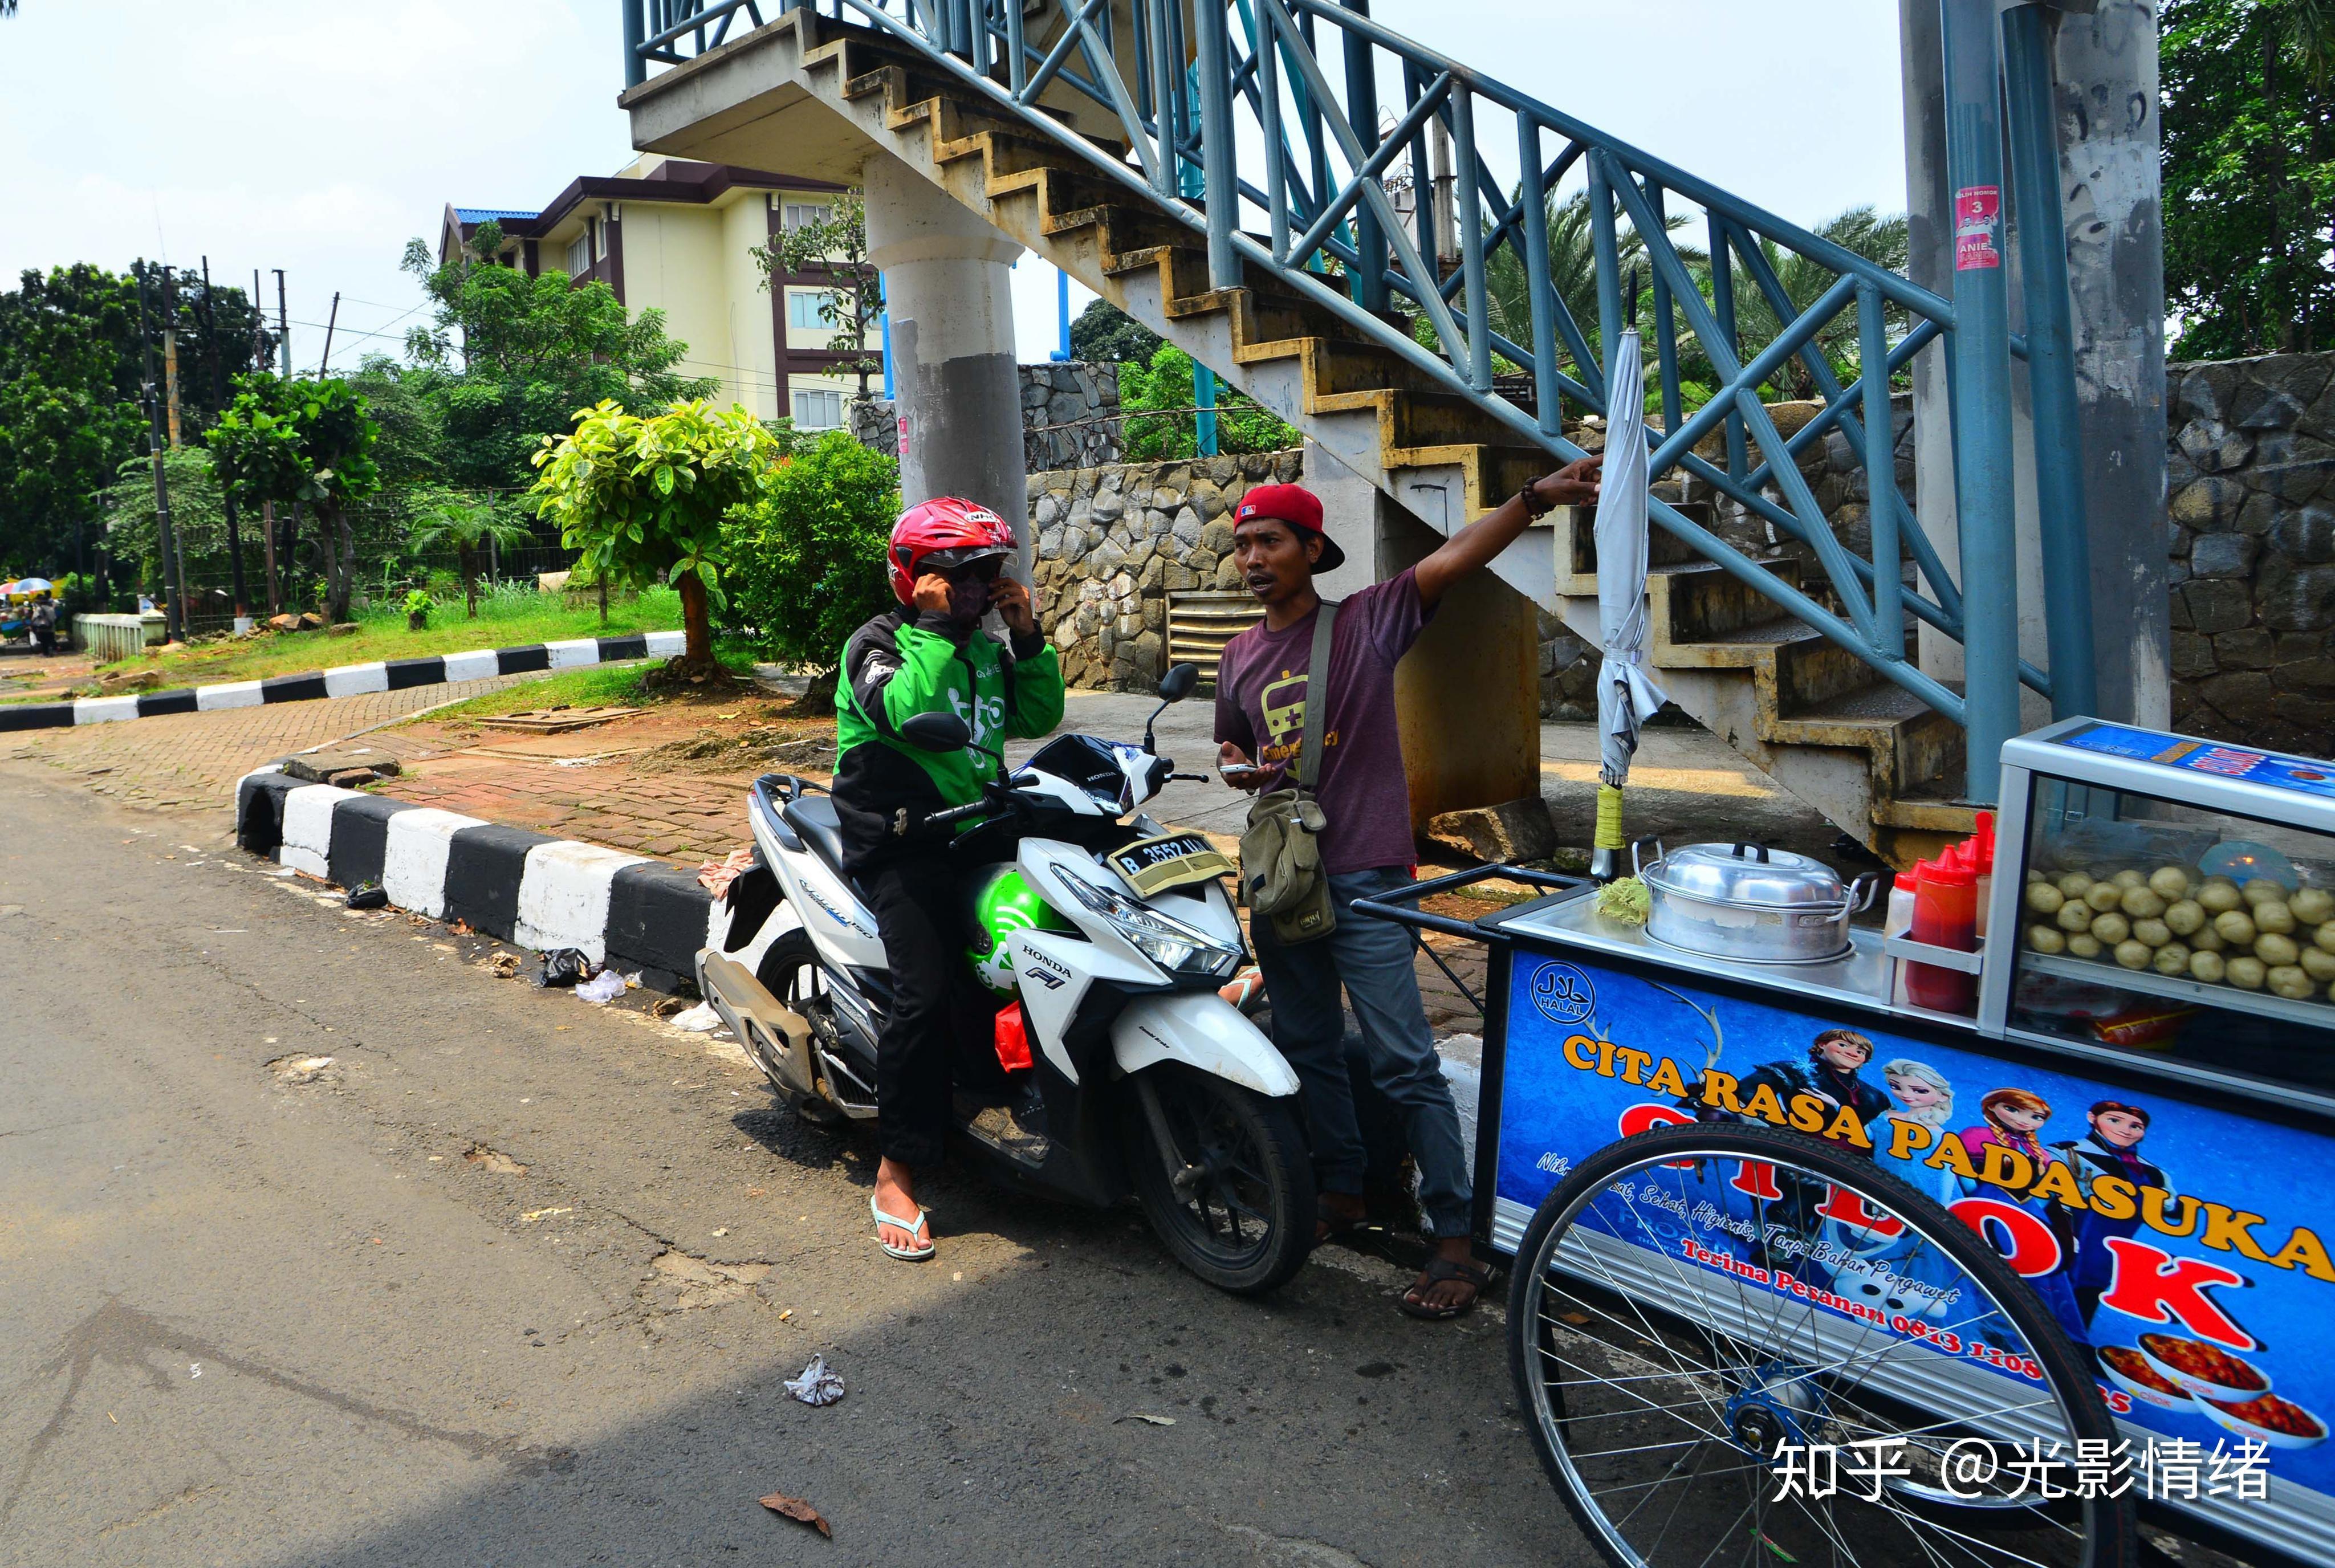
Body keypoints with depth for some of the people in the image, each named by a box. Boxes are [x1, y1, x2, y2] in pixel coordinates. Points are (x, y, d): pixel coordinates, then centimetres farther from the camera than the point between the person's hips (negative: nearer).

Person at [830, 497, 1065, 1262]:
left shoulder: (986, 648, 18)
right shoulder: (875, 644, -3)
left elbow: (1039, 715, 10)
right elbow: (907, 712, -22)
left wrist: (1027, 635, 1)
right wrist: (936, 628, -17)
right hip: (902, 845, -7)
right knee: (928, 995, -22)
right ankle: (897, 1173, -14)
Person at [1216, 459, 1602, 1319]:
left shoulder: (1365, 621, -5)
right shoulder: (1240, 656, 12)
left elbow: (1452, 560, -19)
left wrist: (1534, 497, -33)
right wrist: (1238, 767, 1)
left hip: (1361, 878, -6)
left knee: (1404, 1063, -8)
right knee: (1308, 1050, 17)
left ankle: (1455, 1238, -1)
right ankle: (1341, 1192, 34)